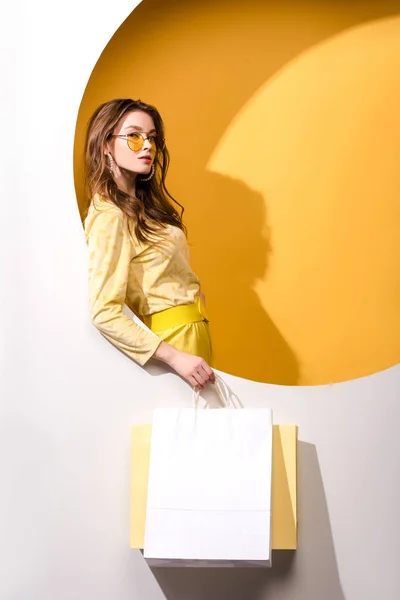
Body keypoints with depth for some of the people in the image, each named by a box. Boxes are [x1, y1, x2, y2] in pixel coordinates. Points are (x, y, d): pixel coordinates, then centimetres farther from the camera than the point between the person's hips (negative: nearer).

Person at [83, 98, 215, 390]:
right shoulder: (110, 217, -18)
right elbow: (105, 312, -24)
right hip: (175, 338, -9)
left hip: (194, 328, 9)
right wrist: (175, 358, -28)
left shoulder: (143, 203, 10)